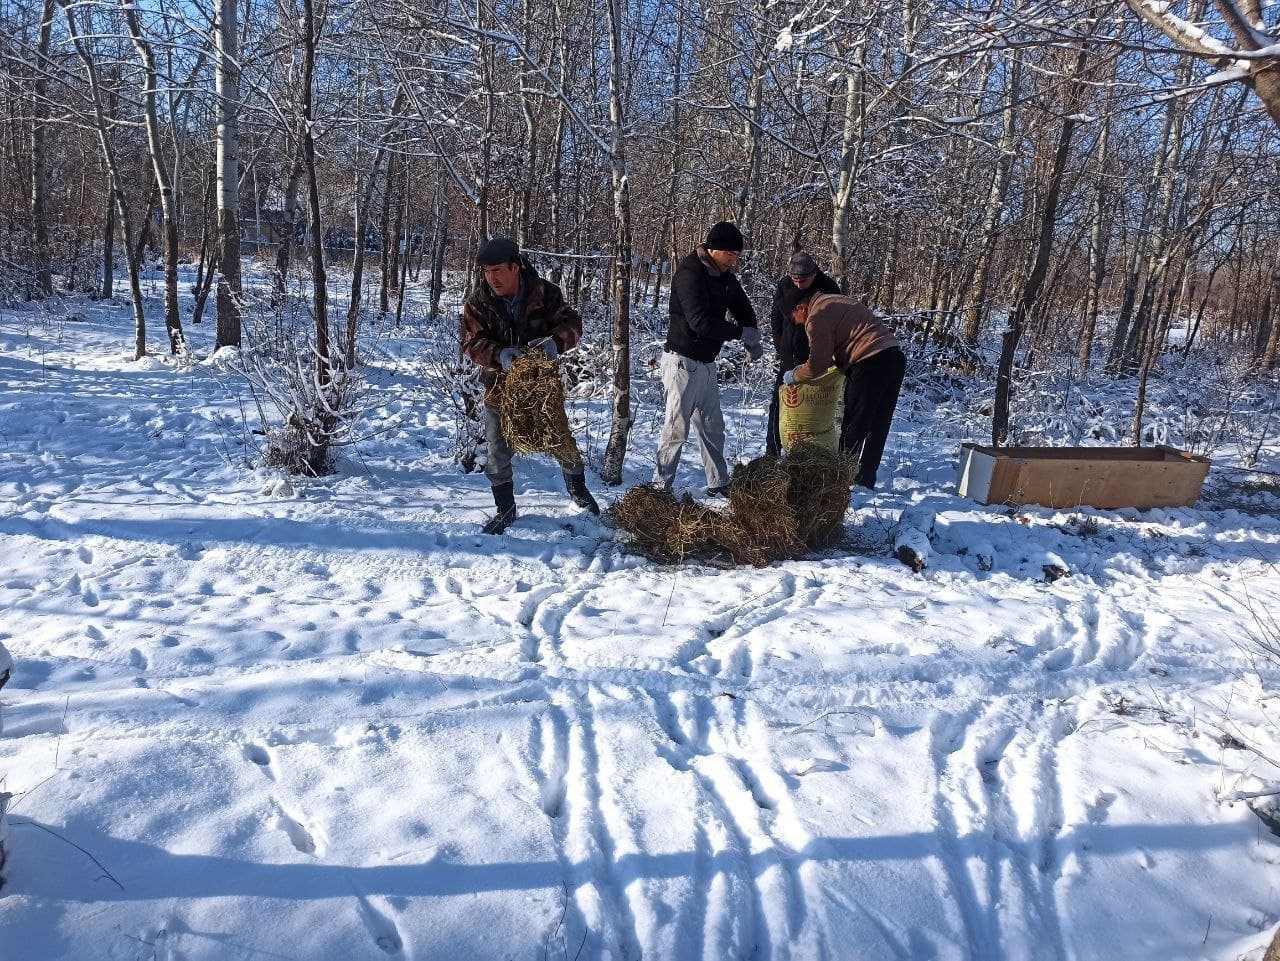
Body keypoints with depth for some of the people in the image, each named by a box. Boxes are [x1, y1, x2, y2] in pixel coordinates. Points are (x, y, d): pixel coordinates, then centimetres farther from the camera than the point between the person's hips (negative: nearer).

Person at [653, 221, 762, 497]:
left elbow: (743, 308, 18)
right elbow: (701, 322, -29)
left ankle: (719, 484, 24)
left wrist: (753, 340, 0)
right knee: (677, 427, -4)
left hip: (706, 363, 9)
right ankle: (660, 485, 5)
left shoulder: (724, 276, 7)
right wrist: (742, 332, -19)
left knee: (713, 427, 14)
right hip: (683, 362, -9)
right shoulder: (690, 274, -20)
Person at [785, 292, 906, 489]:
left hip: (872, 363, -9)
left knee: (853, 426, -1)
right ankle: (865, 478, 20)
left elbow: (817, 364, -7)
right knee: (878, 425, 13)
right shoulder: (831, 302, 23)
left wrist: (794, 376, 9)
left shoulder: (817, 317, -6)